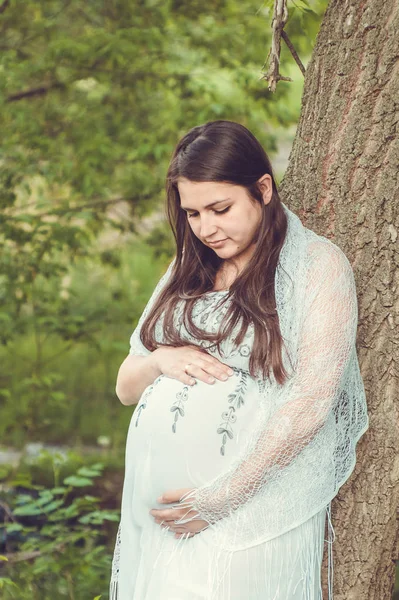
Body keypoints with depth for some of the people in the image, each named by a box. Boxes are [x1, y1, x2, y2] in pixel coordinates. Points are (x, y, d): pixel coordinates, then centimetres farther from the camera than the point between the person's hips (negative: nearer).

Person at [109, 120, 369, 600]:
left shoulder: (318, 264, -3)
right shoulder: (187, 270, 15)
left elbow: (312, 402, -12)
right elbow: (126, 388, 17)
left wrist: (223, 498, -17)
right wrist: (160, 360, -6)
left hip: (250, 511, -5)